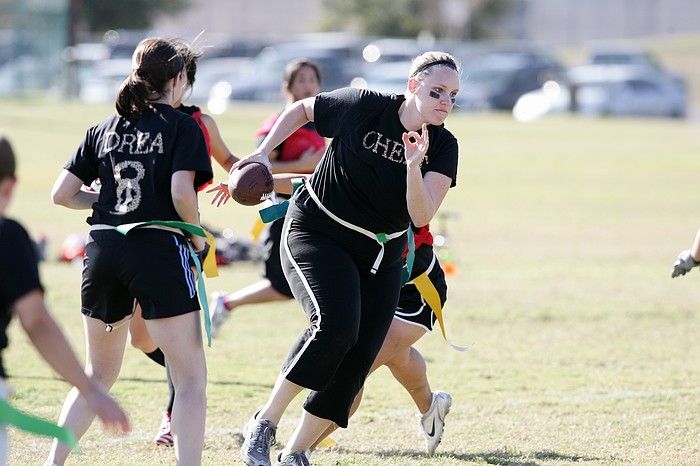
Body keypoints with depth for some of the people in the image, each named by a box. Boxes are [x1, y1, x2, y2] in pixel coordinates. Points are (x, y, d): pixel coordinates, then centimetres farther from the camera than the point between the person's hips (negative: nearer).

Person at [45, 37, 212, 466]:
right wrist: (198, 235, 2)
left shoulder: (105, 129, 15)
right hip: (159, 248, -6)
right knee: (191, 378, -2)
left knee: (99, 374, 22)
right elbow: (182, 193, -14)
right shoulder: (183, 126, 0)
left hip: (103, 250, 6)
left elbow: (62, 194, 11)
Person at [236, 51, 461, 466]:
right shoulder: (363, 107, -14)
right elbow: (302, 109, 4)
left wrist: (414, 166, -34)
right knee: (336, 323, -29)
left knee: (355, 362, -3)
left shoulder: (443, 146, -7)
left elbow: (421, 216, -19)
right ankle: (265, 423, -17)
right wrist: (263, 152, -5)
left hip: (381, 256, 4)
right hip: (316, 234, -4)